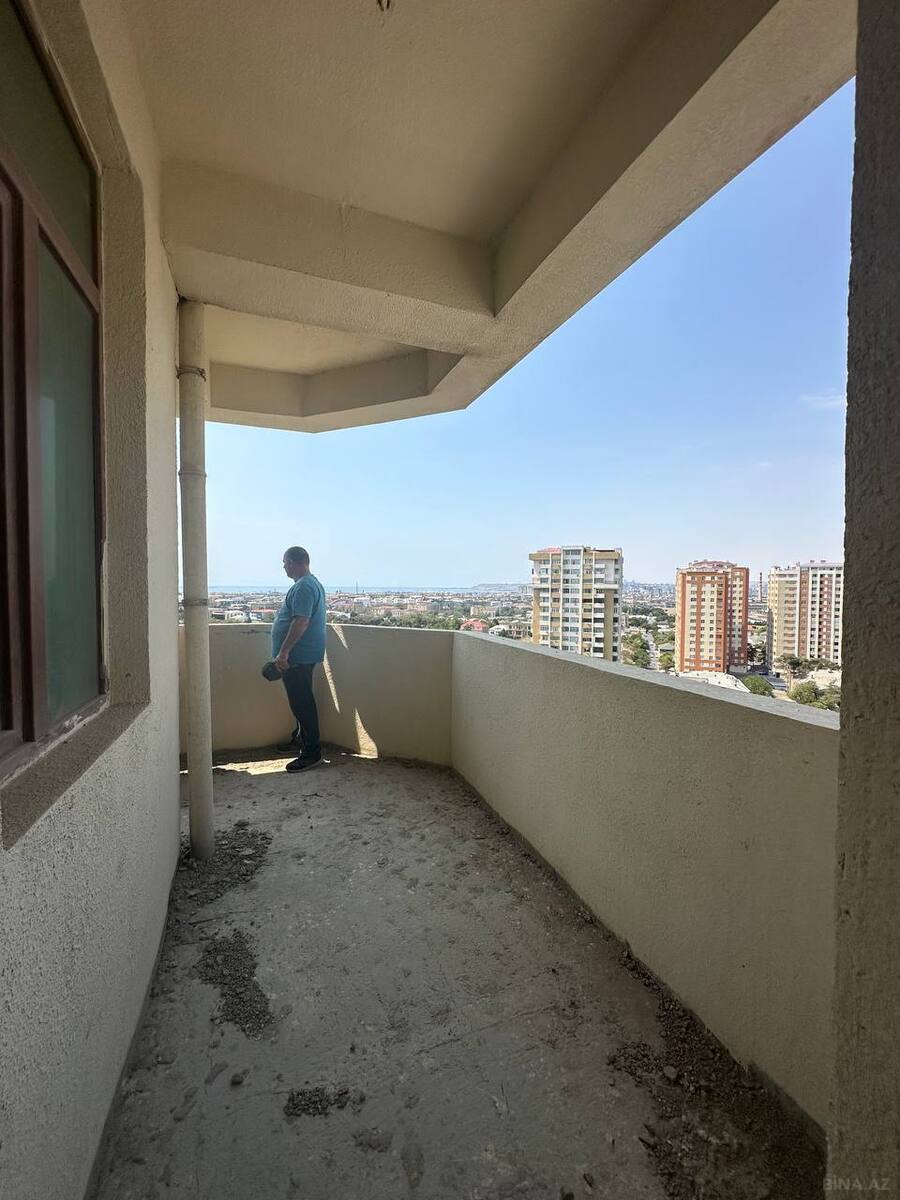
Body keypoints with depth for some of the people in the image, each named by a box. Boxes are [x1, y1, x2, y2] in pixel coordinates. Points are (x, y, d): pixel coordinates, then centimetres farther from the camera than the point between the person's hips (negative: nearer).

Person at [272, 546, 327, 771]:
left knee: (301, 702, -5)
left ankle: (312, 753, 1)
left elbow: (301, 621, -28)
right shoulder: (313, 583, 16)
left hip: (298, 655, -11)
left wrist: (283, 652, -27)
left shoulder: (303, 587, -18)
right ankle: (300, 739, 35)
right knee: (301, 699, 20)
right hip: (304, 654, 11)